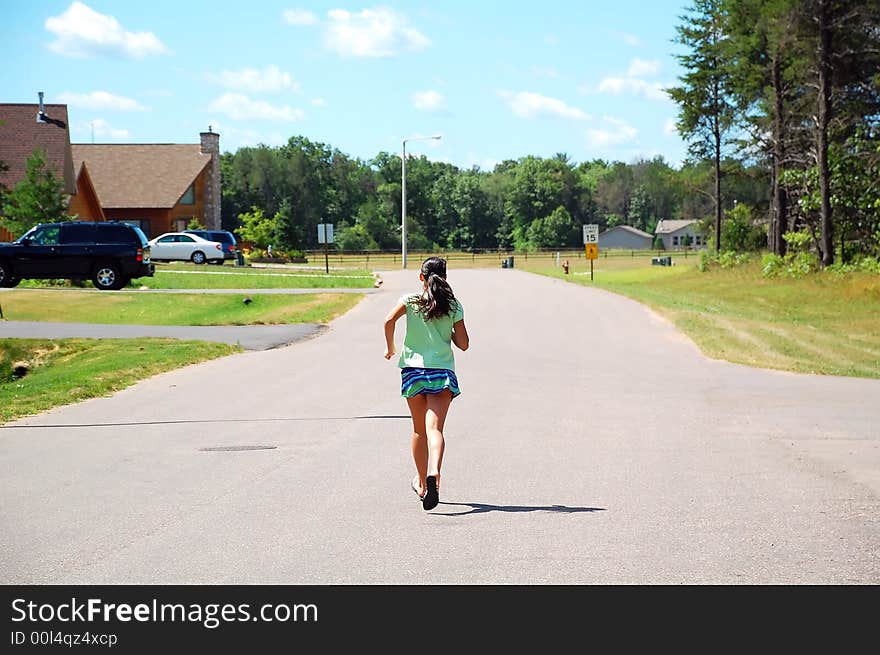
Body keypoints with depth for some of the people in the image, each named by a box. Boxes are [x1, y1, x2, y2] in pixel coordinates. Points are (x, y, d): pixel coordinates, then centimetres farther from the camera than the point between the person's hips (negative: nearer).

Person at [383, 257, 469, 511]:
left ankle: (422, 482, 29)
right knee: (434, 427, -12)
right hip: (443, 372, -1)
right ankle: (433, 474, -38)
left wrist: (390, 347, 0)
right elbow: (463, 344, 5)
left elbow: (389, 320, -15)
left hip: (413, 369, 1)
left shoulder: (410, 300, 1)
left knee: (419, 430, 16)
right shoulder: (454, 306, 4)